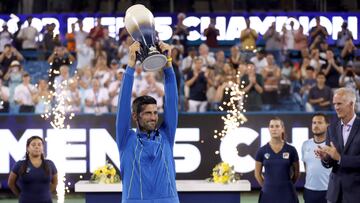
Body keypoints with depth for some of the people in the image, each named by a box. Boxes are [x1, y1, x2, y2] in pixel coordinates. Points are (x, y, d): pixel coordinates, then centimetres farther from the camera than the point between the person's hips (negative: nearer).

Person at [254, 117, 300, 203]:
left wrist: (286, 184, 9)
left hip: (287, 194, -1)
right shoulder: (262, 151, 1)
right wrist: (267, 186, 7)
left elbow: (296, 173, 9)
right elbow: (257, 174, 10)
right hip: (268, 194, 1)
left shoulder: (291, 150, -1)